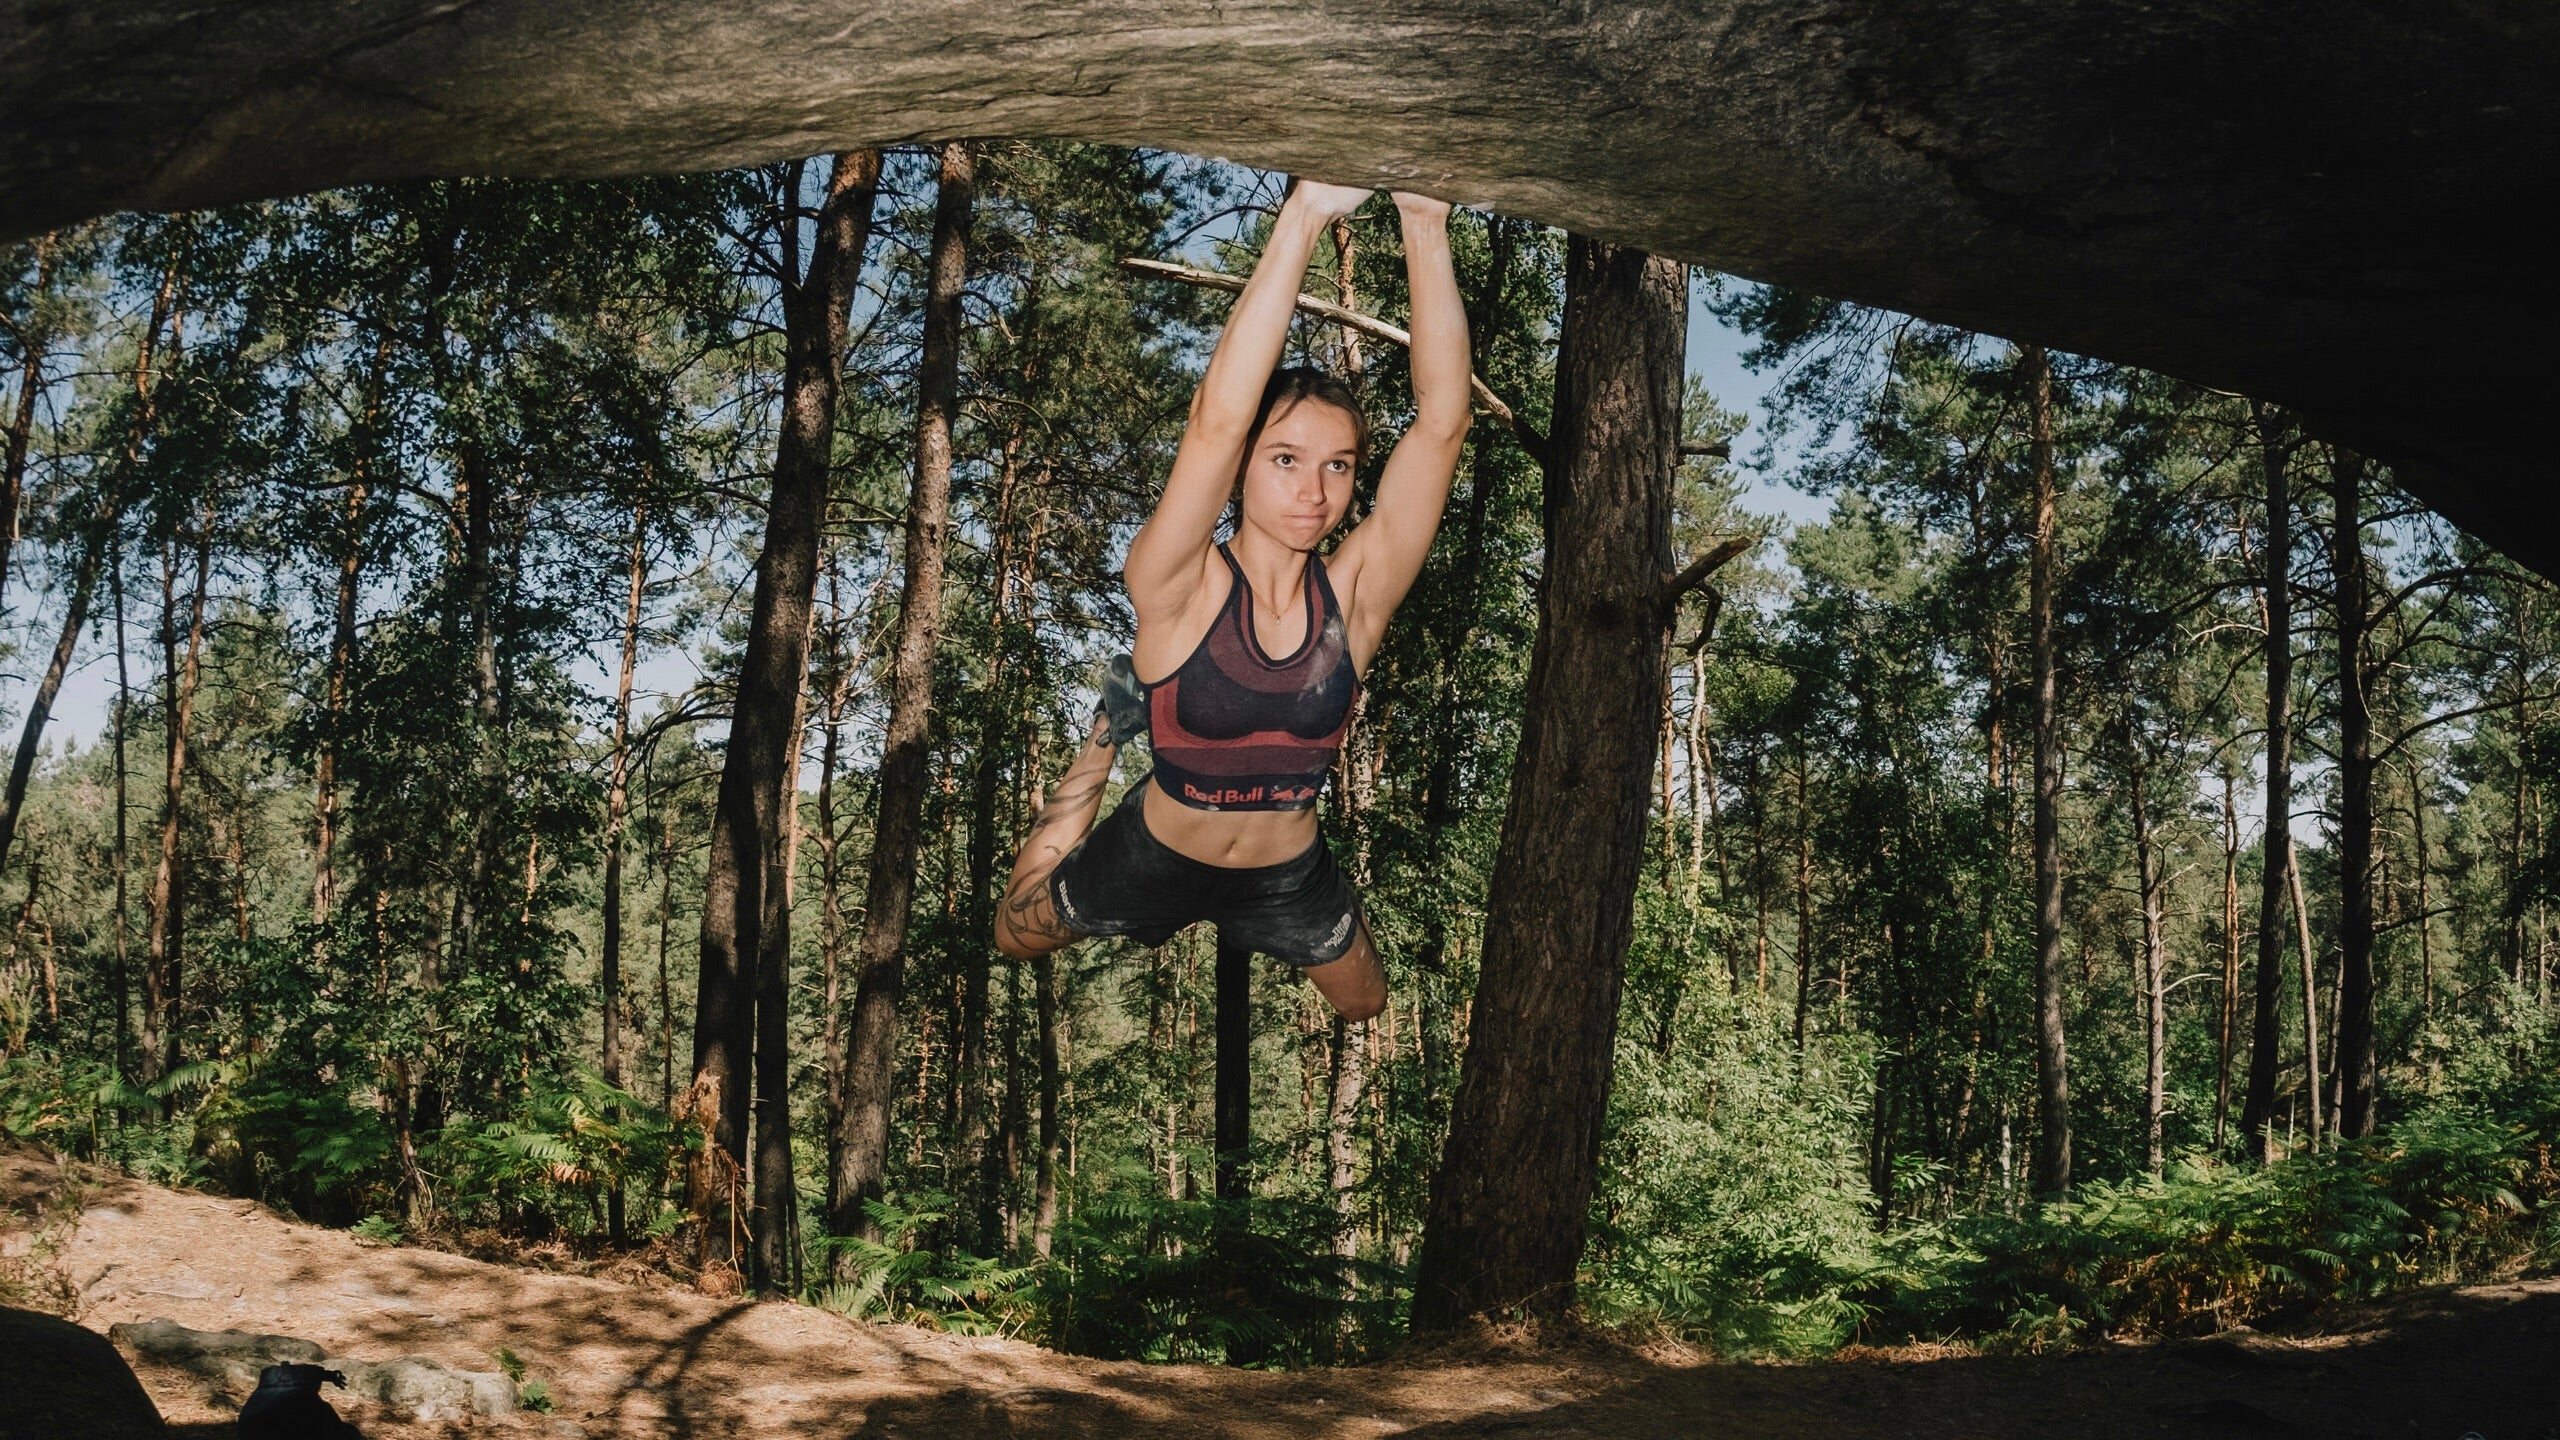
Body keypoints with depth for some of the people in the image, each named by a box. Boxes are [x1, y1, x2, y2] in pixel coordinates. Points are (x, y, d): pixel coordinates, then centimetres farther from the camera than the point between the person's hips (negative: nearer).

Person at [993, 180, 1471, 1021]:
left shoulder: (1354, 596, -20)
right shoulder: (1181, 590, -28)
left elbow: (1441, 421, -32)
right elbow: (1217, 418, -46)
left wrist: (1424, 227, -41)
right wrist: (1304, 218, -50)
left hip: (1288, 877, 2)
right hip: (1155, 857, -2)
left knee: (1364, 1004, 25)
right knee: (1014, 939, 25)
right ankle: (1105, 747, 43)